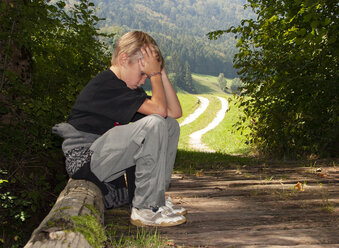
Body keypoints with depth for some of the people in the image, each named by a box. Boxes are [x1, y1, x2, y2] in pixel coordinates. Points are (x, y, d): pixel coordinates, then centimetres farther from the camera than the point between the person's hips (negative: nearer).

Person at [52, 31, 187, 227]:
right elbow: (159, 109, -24)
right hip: (86, 161, -10)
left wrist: (162, 72, 2)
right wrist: (155, 73, -12)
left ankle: (156, 197, 3)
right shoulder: (104, 85, -16)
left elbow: (175, 112, 7)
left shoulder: (129, 87, 13)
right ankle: (145, 208, -20)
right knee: (154, 124, -26)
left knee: (171, 126, 4)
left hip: (108, 157, 10)